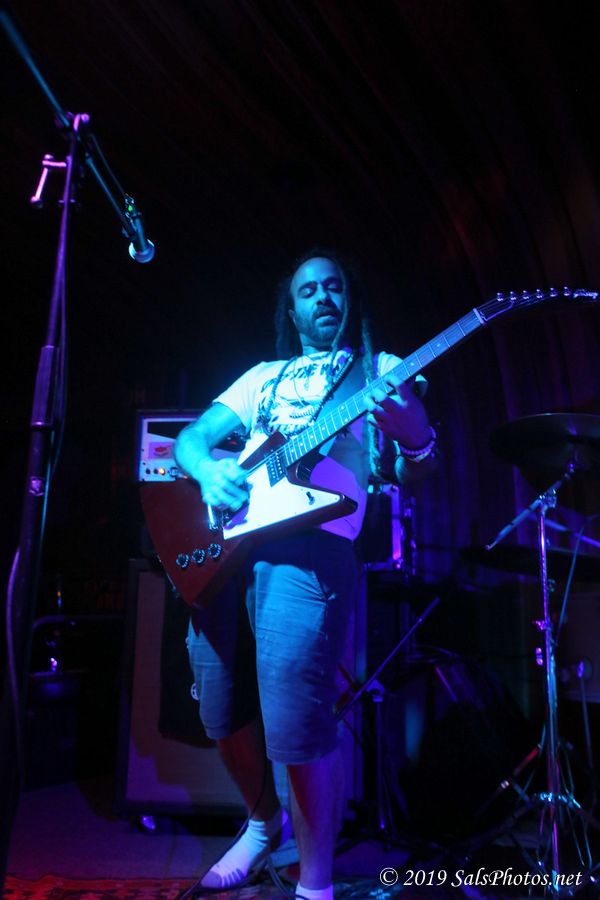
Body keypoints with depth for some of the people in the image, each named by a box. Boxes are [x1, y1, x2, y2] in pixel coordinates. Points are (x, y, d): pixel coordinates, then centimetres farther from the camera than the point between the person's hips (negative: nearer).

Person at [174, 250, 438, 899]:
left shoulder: (381, 371, 15)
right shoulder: (262, 377, 23)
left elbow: (418, 470, 4)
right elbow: (189, 438, 17)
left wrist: (412, 433, -20)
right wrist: (208, 469, -7)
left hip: (307, 546, -4)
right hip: (222, 543, 5)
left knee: (296, 728, -12)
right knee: (224, 716, 10)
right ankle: (265, 822, 40)